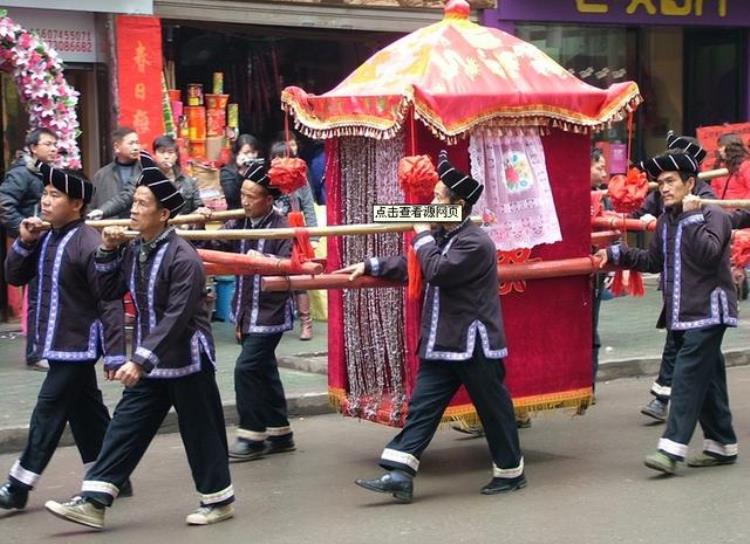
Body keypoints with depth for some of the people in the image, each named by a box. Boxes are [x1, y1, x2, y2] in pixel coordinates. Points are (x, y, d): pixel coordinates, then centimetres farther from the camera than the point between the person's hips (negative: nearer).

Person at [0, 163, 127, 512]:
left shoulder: (89, 244, -20)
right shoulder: (46, 239, 4)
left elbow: (109, 302, -20)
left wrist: (115, 354, -22)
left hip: (78, 344, -8)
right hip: (59, 342, 8)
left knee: (48, 413, -2)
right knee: (86, 412, 15)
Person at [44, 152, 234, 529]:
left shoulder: (183, 258, -20)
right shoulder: (133, 250, 5)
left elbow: (176, 317, -25)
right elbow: (109, 292, 11)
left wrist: (139, 360, -28)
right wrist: (108, 250, -2)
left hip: (186, 360, -7)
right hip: (149, 362, 7)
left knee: (200, 432, 5)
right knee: (125, 427, 5)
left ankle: (219, 499, 21)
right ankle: (93, 502, 5)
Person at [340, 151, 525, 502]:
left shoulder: (475, 243, -18)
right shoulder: (443, 237, 12)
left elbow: (437, 271, -26)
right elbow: (410, 265, 22)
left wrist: (422, 235, -12)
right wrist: (369, 267, 16)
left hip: (475, 343, -9)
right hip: (442, 343, 9)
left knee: (493, 409, 5)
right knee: (422, 406, 2)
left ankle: (510, 472, 21)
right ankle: (400, 475, -1)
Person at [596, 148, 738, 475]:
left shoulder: (712, 215, -9)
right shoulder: (666, 221, 14)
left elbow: (709, 254, -25)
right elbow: (653, 261, 22)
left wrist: (691, 216, -21)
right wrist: (617, 255, 13)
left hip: (707, 312, -8)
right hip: (681, 313, 8)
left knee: (687, 377, -14)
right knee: (707, 379, 13)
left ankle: (672, 448, -18)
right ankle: (722, 445, 21)